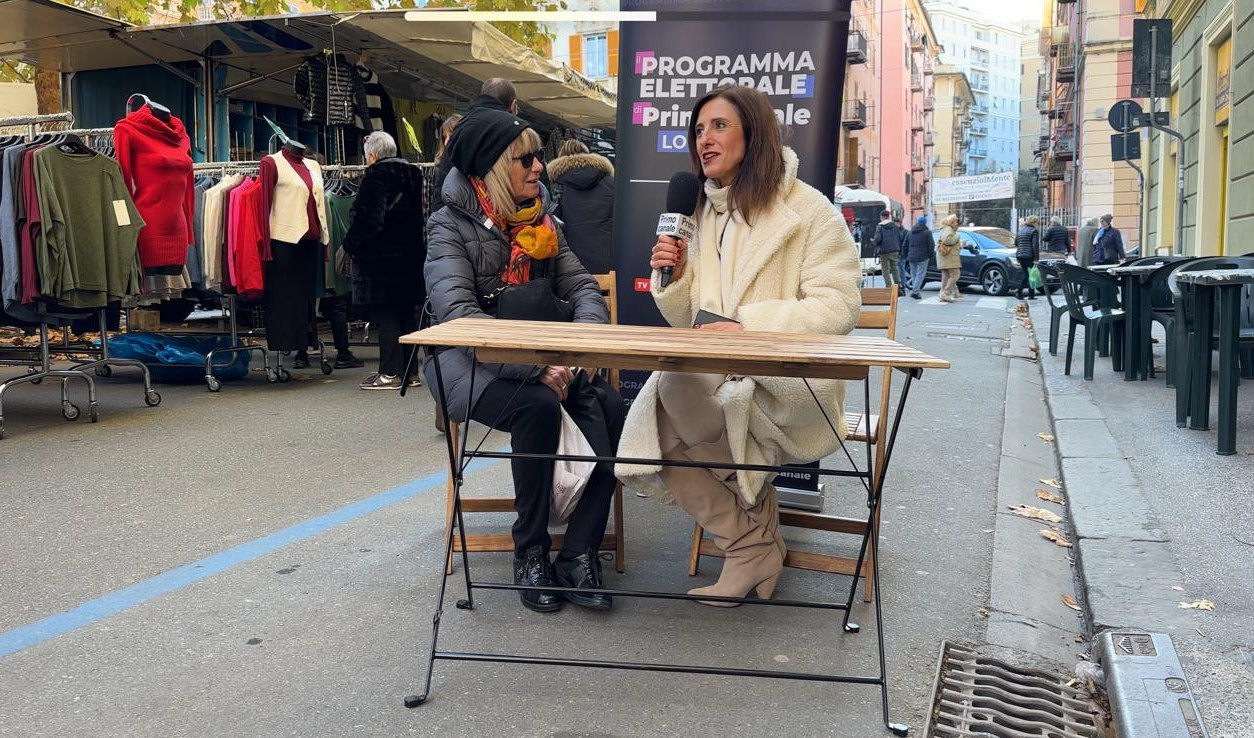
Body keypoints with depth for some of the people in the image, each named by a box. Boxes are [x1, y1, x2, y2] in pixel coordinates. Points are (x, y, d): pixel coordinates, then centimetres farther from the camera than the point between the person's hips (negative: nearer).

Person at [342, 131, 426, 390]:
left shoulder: (377, 175, -12)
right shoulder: (412, 173, 11)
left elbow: (368, 218, -18)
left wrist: (350, 245, -5)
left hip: (381, 257, -7)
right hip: (410, 255, 8)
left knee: (385, 314, -3)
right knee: (407, 314, 11)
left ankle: (391, 373, -3)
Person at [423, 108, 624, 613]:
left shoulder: (543, 224, 14)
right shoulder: (452, 226, -4)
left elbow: (584, 288, 8)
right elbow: (456, 313, -18)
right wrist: (536, 366, -29)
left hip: (544, 360, 5)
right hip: (471, 364, -5)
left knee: (609, 409, -23)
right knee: (539, 408, -34)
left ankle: (579, 553, -18)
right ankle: (531, 553, -16)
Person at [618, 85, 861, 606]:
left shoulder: (809, 210, -3)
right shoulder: (703, 213, 16)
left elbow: (838, 307, -12)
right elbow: (687, 320, 17)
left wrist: (749, 325, -23)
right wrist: (673, 277, -4)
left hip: (790, 388, -6)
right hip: (716, 377, 6)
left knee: (679, 380, -32)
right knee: (658, 432, -23)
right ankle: (754, 546, -5)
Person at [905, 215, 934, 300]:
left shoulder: (910, 232, 11)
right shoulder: (927, 232, -6)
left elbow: (905, 245, 13)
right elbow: (931, 245, -10)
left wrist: (907, 256, 18)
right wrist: (929, 255, 3)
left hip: (911, 257, 5)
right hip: (922, 258, -5)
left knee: (914, 274, 13)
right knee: (920, 274, -5)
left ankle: (915, 290, 13)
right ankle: (915, 291, -16)